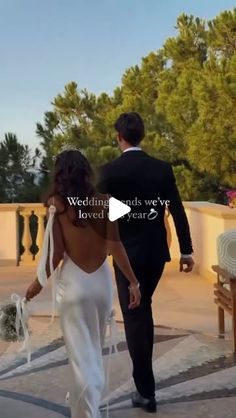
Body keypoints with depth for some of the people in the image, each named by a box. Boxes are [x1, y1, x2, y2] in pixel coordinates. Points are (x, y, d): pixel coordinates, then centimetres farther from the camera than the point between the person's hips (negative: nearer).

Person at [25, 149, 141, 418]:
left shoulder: (55, 203, -7)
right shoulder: (104, 202, -3)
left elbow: (56, 252, -9)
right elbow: (115, 247, -6)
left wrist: (39, 283, 4)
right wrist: (133, 282, 1)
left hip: (72, 282, -3)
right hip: (102, 280, 3)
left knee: (81, 354, 4)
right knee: (94, 349, 23)